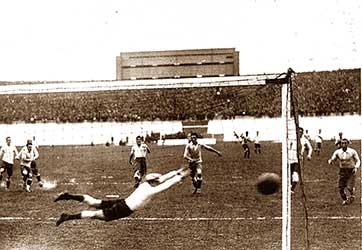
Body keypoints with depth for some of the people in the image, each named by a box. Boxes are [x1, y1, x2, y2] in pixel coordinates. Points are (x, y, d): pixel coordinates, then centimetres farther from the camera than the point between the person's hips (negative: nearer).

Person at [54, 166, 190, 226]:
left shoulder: (145, 184, 8)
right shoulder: (152, 190, -15)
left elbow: (162, 178, 15)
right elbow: (167, 184, -16)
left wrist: (177, 172, 16)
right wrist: (181, 176, -9)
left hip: (121, 203, 8)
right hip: (123, 210, -7)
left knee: (94, 203, 7)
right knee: (97, 215, -7)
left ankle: (68, 196, 1)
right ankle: (68, 217, -10)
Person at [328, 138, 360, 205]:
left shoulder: (352, 152, -9)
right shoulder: (337, 152, -4)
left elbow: (358, 161, 0)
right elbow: (332, 159, -4)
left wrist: (356, 167, -18)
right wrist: (330, 161, -29)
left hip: (351, 171, -2)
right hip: (342, 171, 3)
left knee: (349, 188, -12)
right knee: (341, 188, -1)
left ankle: (352, 195, 24)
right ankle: (344, 200, 26)